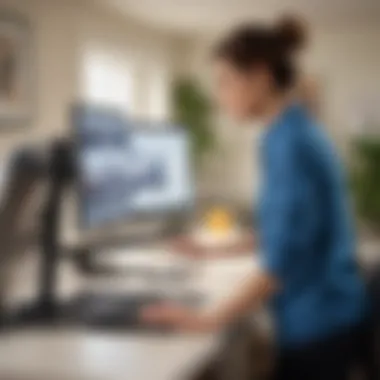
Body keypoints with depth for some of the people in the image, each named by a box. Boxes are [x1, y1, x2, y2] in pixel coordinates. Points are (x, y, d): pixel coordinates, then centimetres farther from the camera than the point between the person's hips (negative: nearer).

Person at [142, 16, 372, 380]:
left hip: (318, 324, -9)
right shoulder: (296, 133, 9)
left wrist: (211, 320, -24)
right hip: (324, 317, 9)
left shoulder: (289, 142, -21)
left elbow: (283, 260, -25)